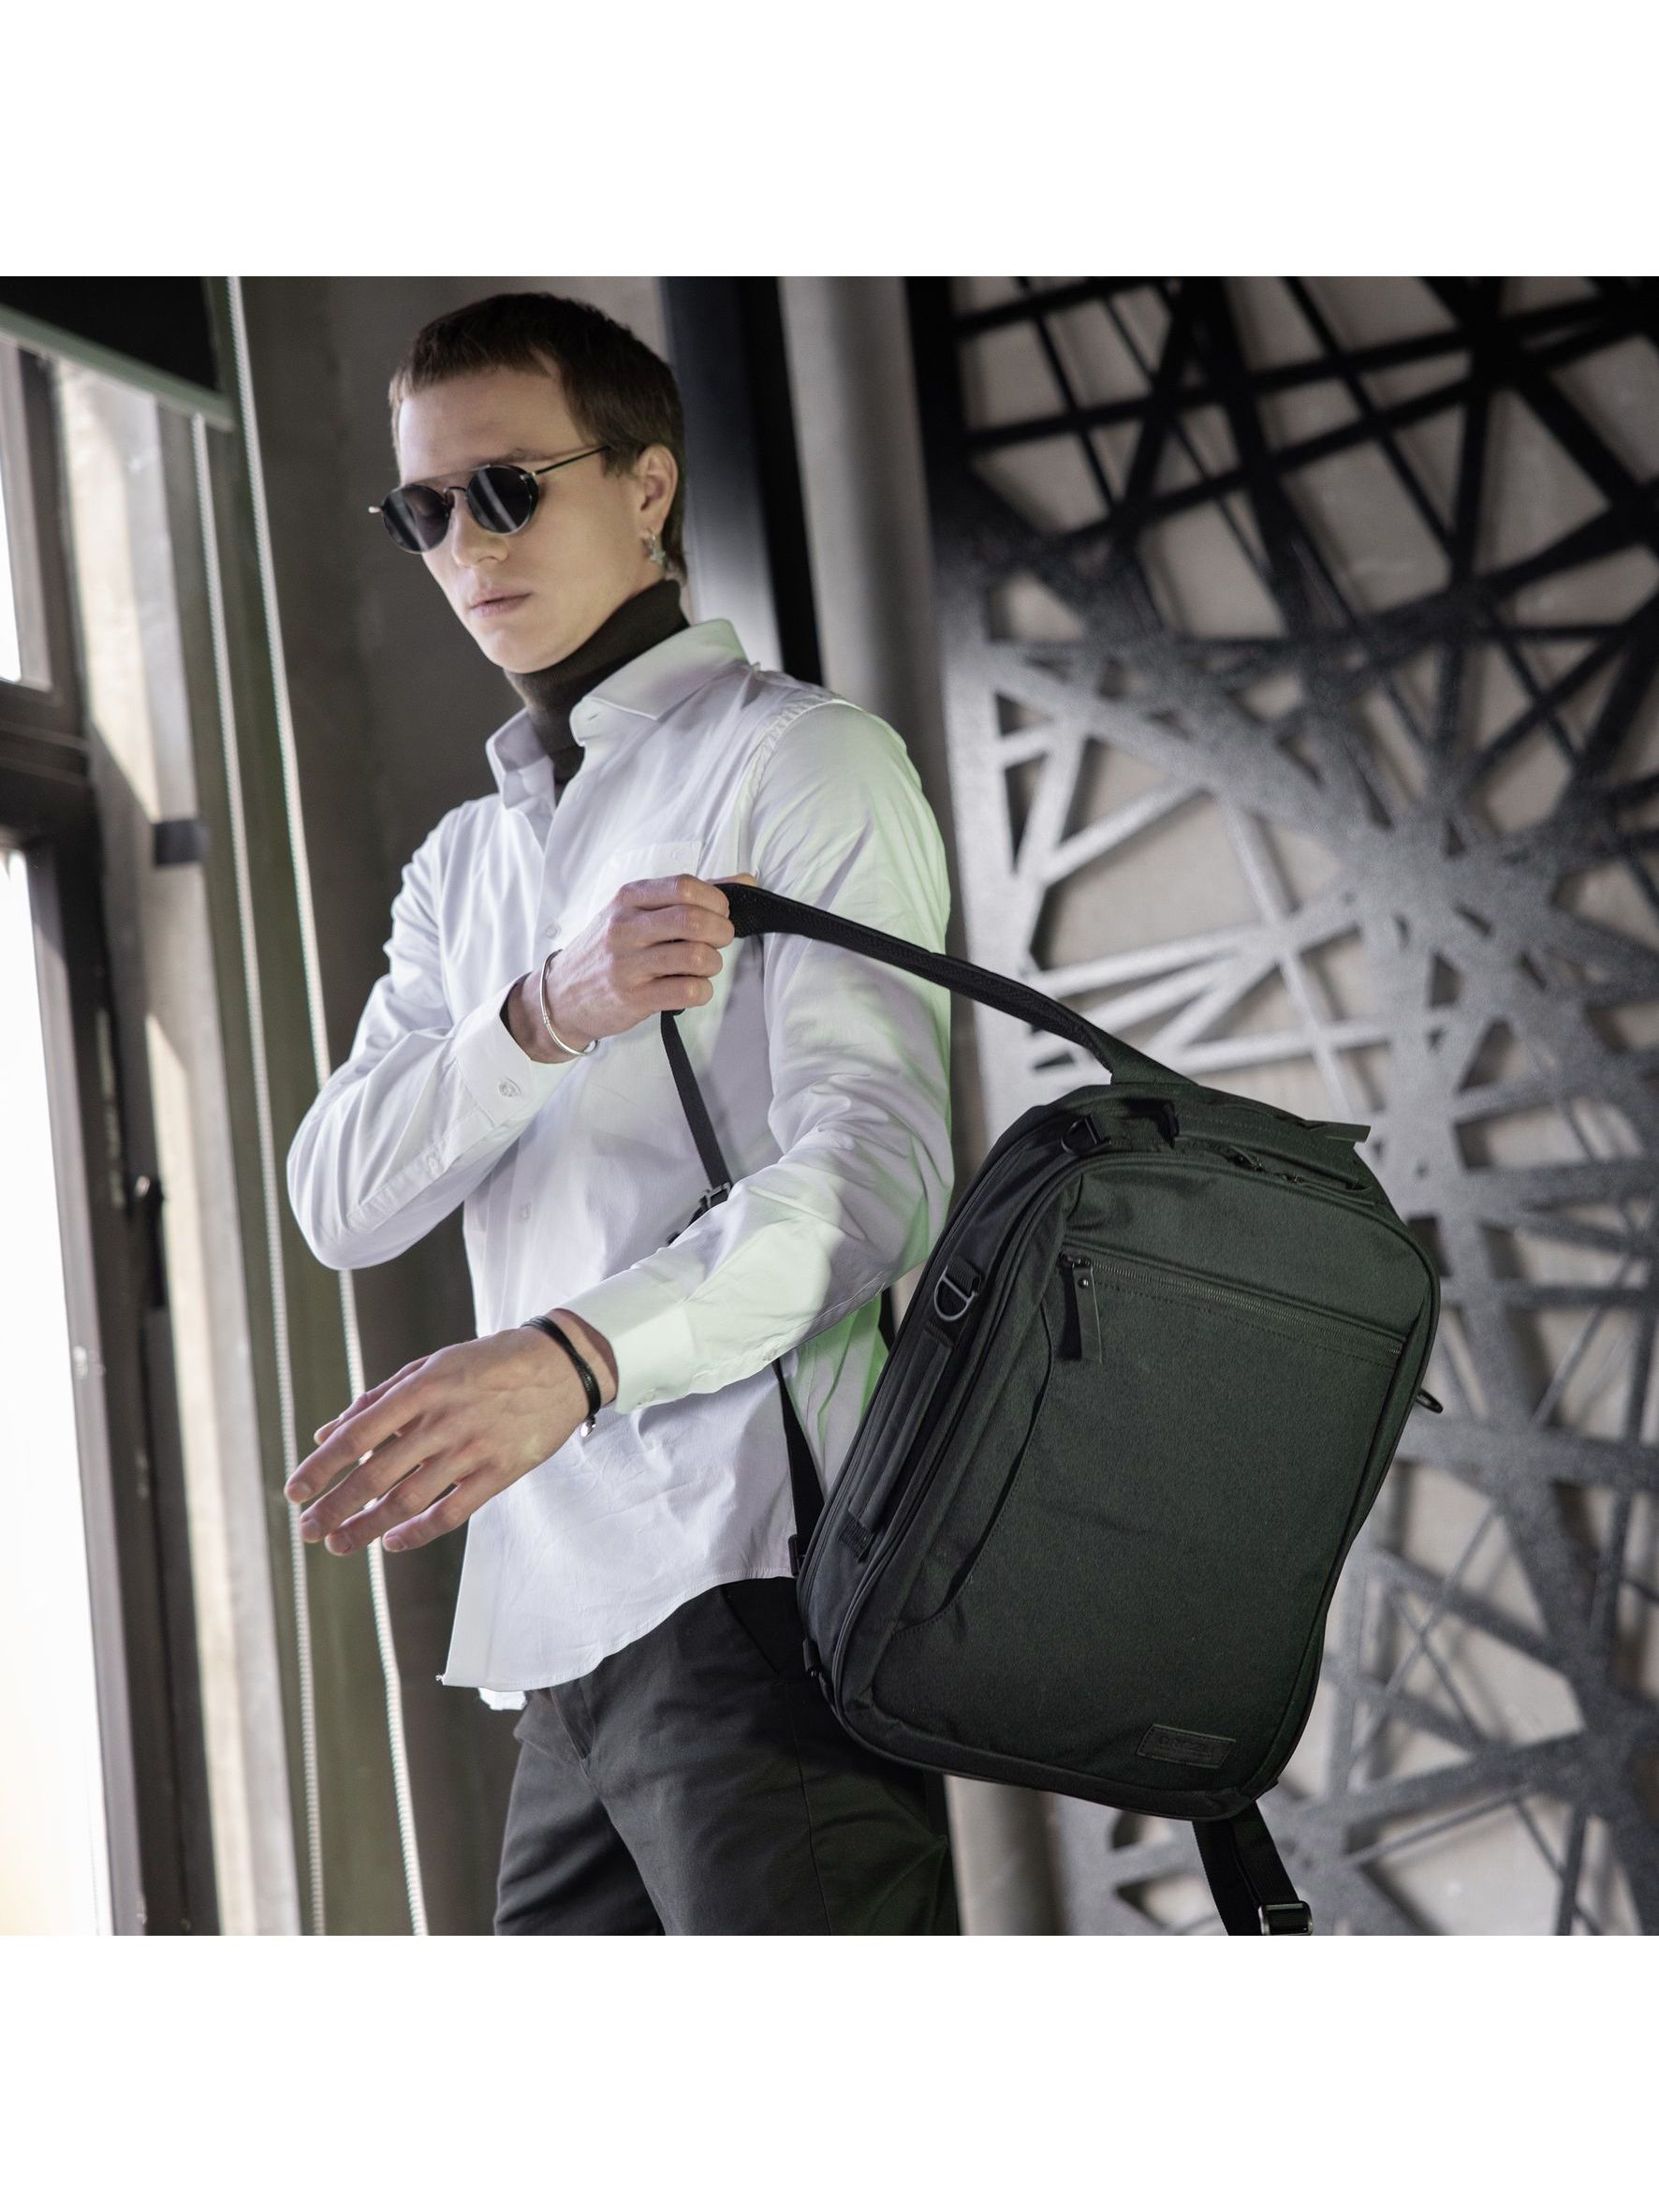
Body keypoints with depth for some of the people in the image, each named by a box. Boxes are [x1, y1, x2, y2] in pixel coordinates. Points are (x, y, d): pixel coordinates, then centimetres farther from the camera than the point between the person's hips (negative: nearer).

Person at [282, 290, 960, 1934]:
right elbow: (340, 1203, 10)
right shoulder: (462, 863, 25)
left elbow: (872, 1163, -11)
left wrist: (573, 1355, -28)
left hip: (754, 1568, -7)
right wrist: (546, 1016, -10)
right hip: (563, 1610, 7)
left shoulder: (800, 762, 3)